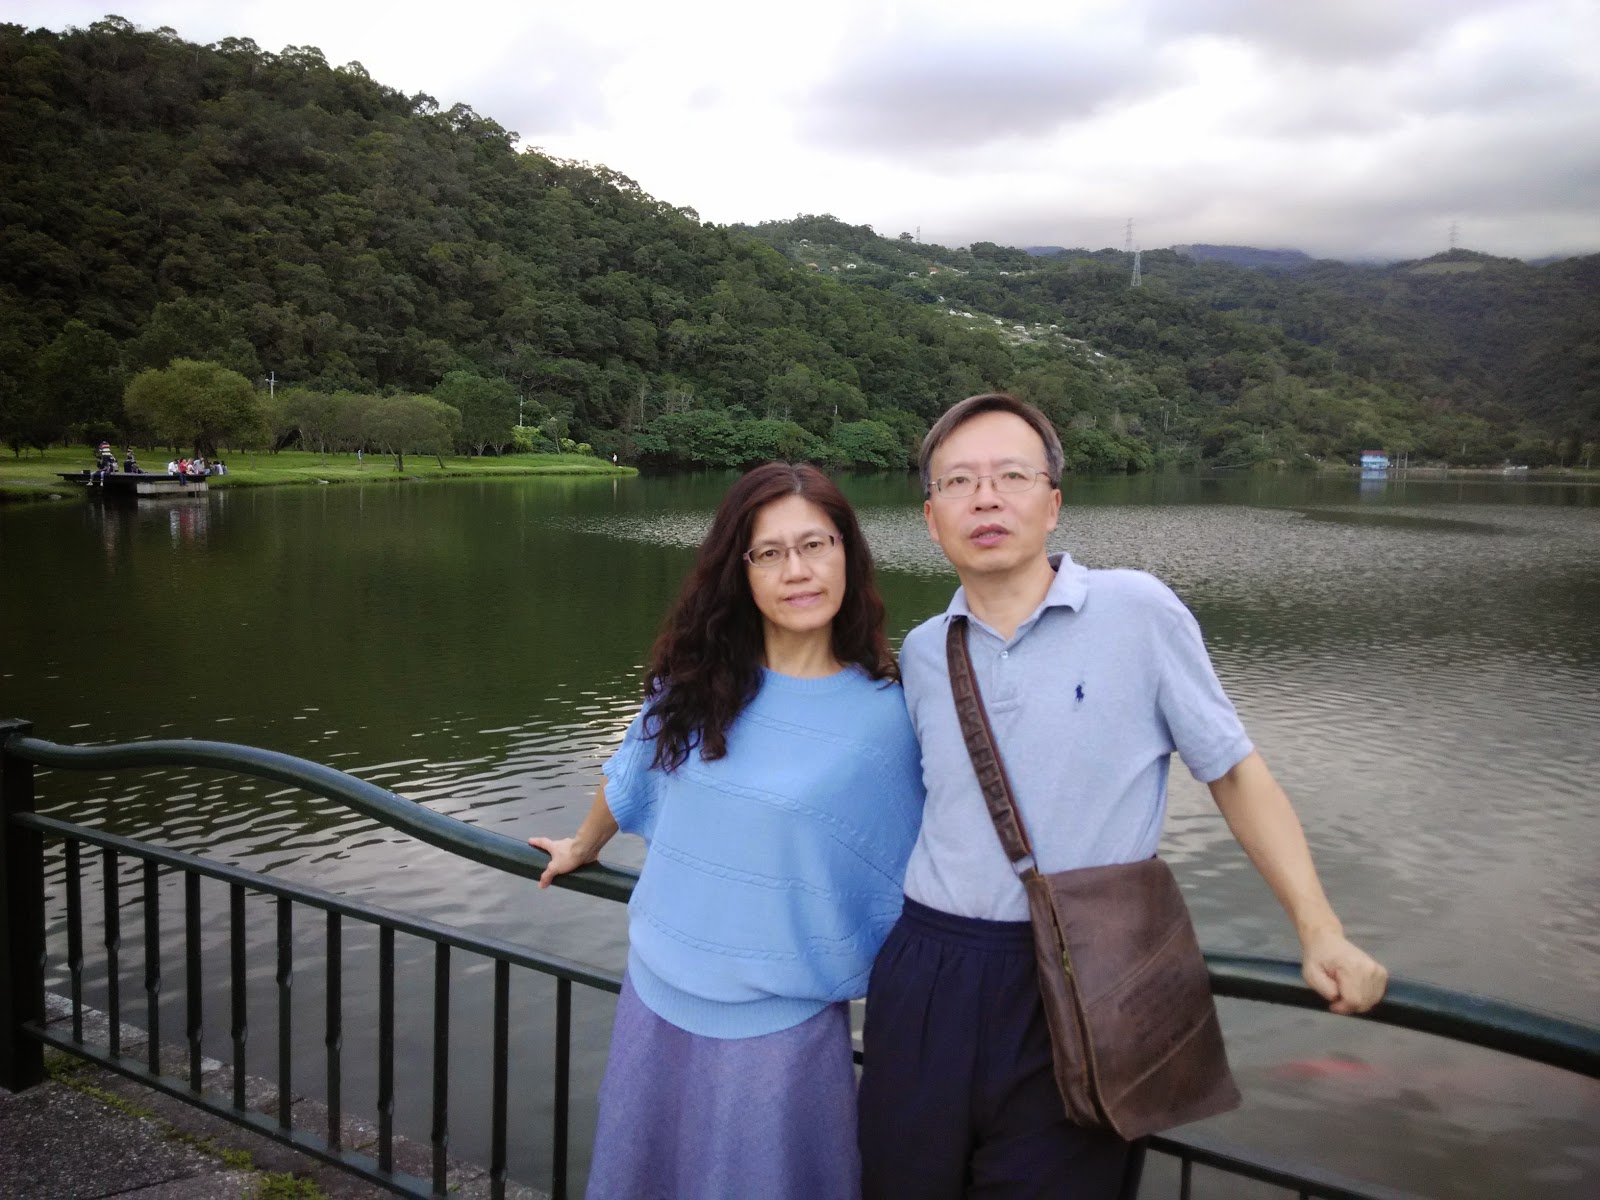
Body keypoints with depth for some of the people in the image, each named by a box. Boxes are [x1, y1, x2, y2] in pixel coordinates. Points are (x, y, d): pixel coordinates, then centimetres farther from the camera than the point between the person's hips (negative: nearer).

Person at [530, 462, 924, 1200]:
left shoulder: (884, 713, -13)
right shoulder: (695, 677, -5)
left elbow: (897, 891, -4)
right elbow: (630, 778, 14)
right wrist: (582, 849, 29)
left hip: (782, 1027, -3)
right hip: (654, 1002, 4)